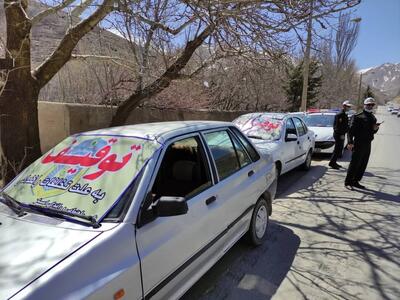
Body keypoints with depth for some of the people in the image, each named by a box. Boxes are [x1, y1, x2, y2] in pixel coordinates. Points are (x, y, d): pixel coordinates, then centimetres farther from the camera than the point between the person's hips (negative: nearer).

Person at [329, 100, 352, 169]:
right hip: (338, 135, -10)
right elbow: (338, 126, -20)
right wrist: (341, 134, -21)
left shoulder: (344, 114, 17)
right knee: (338, 149, -8)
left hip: (341, 134, 10)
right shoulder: (340, 114, -15)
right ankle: (332, 163, -3)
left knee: (339, 149, 13)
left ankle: (333, 162, 21)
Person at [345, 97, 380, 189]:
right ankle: (348, 182, 1)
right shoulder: (357, 116, -7)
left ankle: (356, 181, 19)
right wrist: (350, 142, -21)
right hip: (359, 143, -7)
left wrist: (375, 129, 2)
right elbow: (351, 130, -13)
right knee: (354, 163, -6)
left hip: (368, 144, 8)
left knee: (363, 164, 10)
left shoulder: (373, 118, 16)